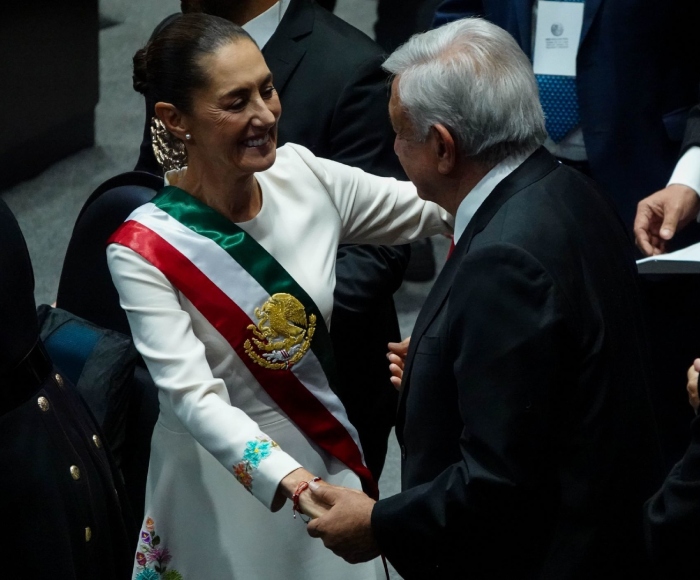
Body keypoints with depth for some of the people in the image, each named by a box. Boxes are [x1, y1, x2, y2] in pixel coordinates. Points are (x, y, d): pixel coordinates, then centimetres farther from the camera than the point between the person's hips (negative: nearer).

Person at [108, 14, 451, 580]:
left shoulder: (305, 177, -8)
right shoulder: (143, 251, -20)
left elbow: (432, 209, 0)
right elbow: (194, 397, -26)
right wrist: (292, 484, -39)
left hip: (325, 460, 4)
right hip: (222, 484, -4)